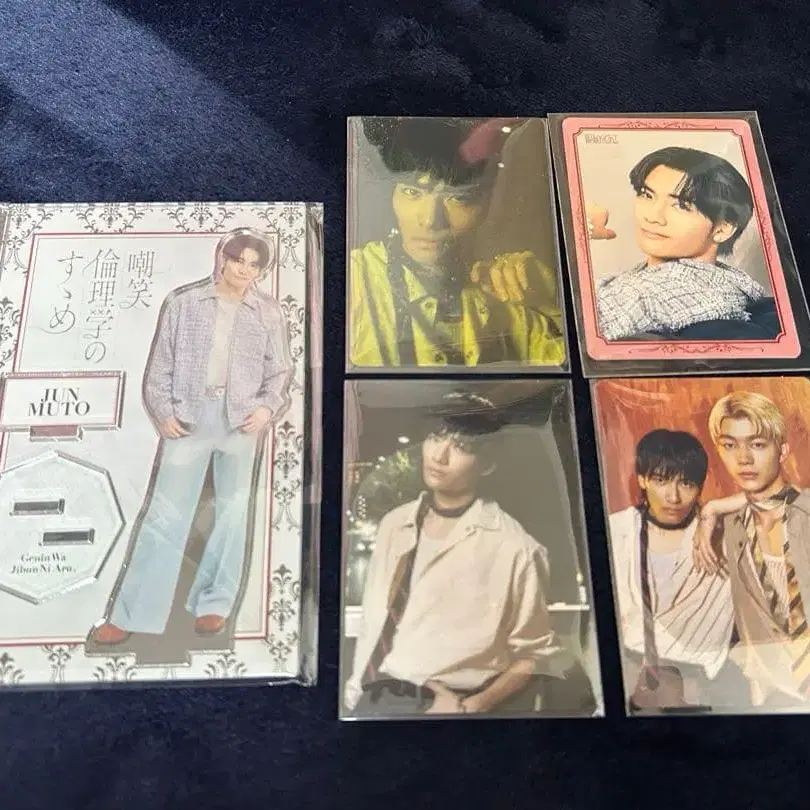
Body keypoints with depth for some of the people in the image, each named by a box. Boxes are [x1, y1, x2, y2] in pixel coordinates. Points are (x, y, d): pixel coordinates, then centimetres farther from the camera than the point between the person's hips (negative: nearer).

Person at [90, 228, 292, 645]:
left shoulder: (268, 313, 4)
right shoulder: (183, 302, 3)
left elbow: (280, 371, 7)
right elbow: (161, 363, 4)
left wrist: (268, 407, -10)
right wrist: (163, 411, -5)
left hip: (241, 419, 1)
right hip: (188, 414, -1)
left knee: (232, 510, 8)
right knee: (164, 512, 2)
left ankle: (214, 603, 22)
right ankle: (132, 614, 9)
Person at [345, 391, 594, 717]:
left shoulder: (512, 548, -12)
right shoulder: (394, 524, 4)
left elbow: (534, 655, -2)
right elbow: (373, 621, 10)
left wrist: (472, 707, -10)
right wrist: (357, 689, 5)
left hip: (445, 704, -3)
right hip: (376, 697, 4)